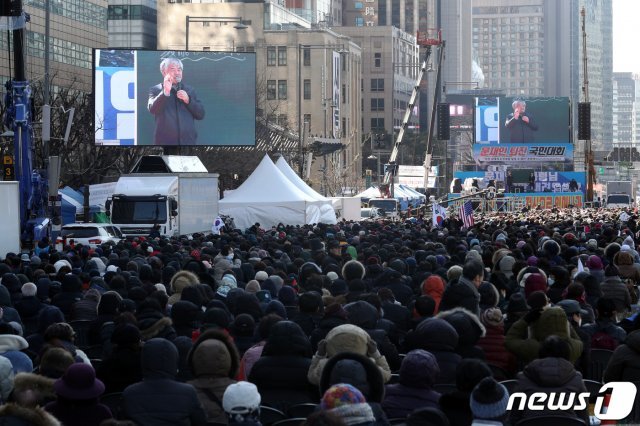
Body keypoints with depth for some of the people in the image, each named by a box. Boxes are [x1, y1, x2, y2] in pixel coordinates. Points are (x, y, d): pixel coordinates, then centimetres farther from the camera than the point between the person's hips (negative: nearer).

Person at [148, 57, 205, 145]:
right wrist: (165, 92, -23)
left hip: (188, 142, 3)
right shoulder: (156, 90, 6)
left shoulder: (189, 90, 16)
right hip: (165, 142, -3)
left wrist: (188, 100, -5)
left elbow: (200, 114, 11)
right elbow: (152, 109, -12)